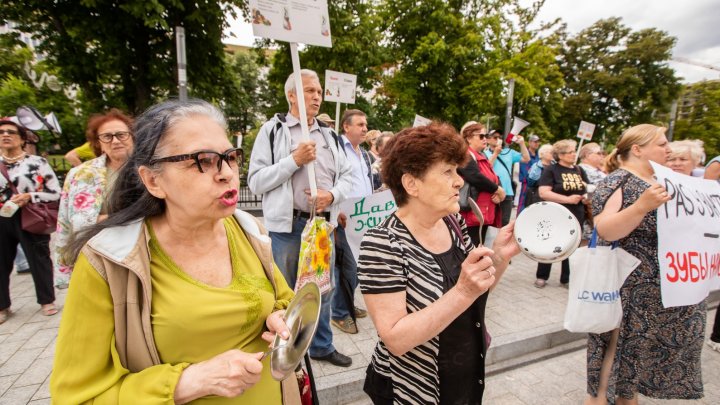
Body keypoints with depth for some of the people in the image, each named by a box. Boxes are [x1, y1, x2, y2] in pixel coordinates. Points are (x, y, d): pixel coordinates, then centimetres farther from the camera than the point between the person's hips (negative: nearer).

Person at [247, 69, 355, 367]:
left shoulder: (329, 134, 11)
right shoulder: (273, 130, -2)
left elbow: (347, 176, 11)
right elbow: (255, 181, -8)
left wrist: (332, 195, -10)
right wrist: (294, 160, -16)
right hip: (287, 225, -4)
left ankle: (322, 346, 36)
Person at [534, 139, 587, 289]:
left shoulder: (579, 170, 11)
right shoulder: (551, 170, -7)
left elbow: (587, 189, 21)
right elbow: (543, 193, -18)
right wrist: (568, 199, -19)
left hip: (576, 216, 5)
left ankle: (567, 279, 23)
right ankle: (541, 277, 18)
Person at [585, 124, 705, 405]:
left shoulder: (661, 181, 11)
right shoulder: (618, 182, -15)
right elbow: (604, 231, -26)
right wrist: (642, 206, -36)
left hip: (668, 286, 8)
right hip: (632, 286, -8)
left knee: (642, 345, 18)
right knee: (623, 342, 3)